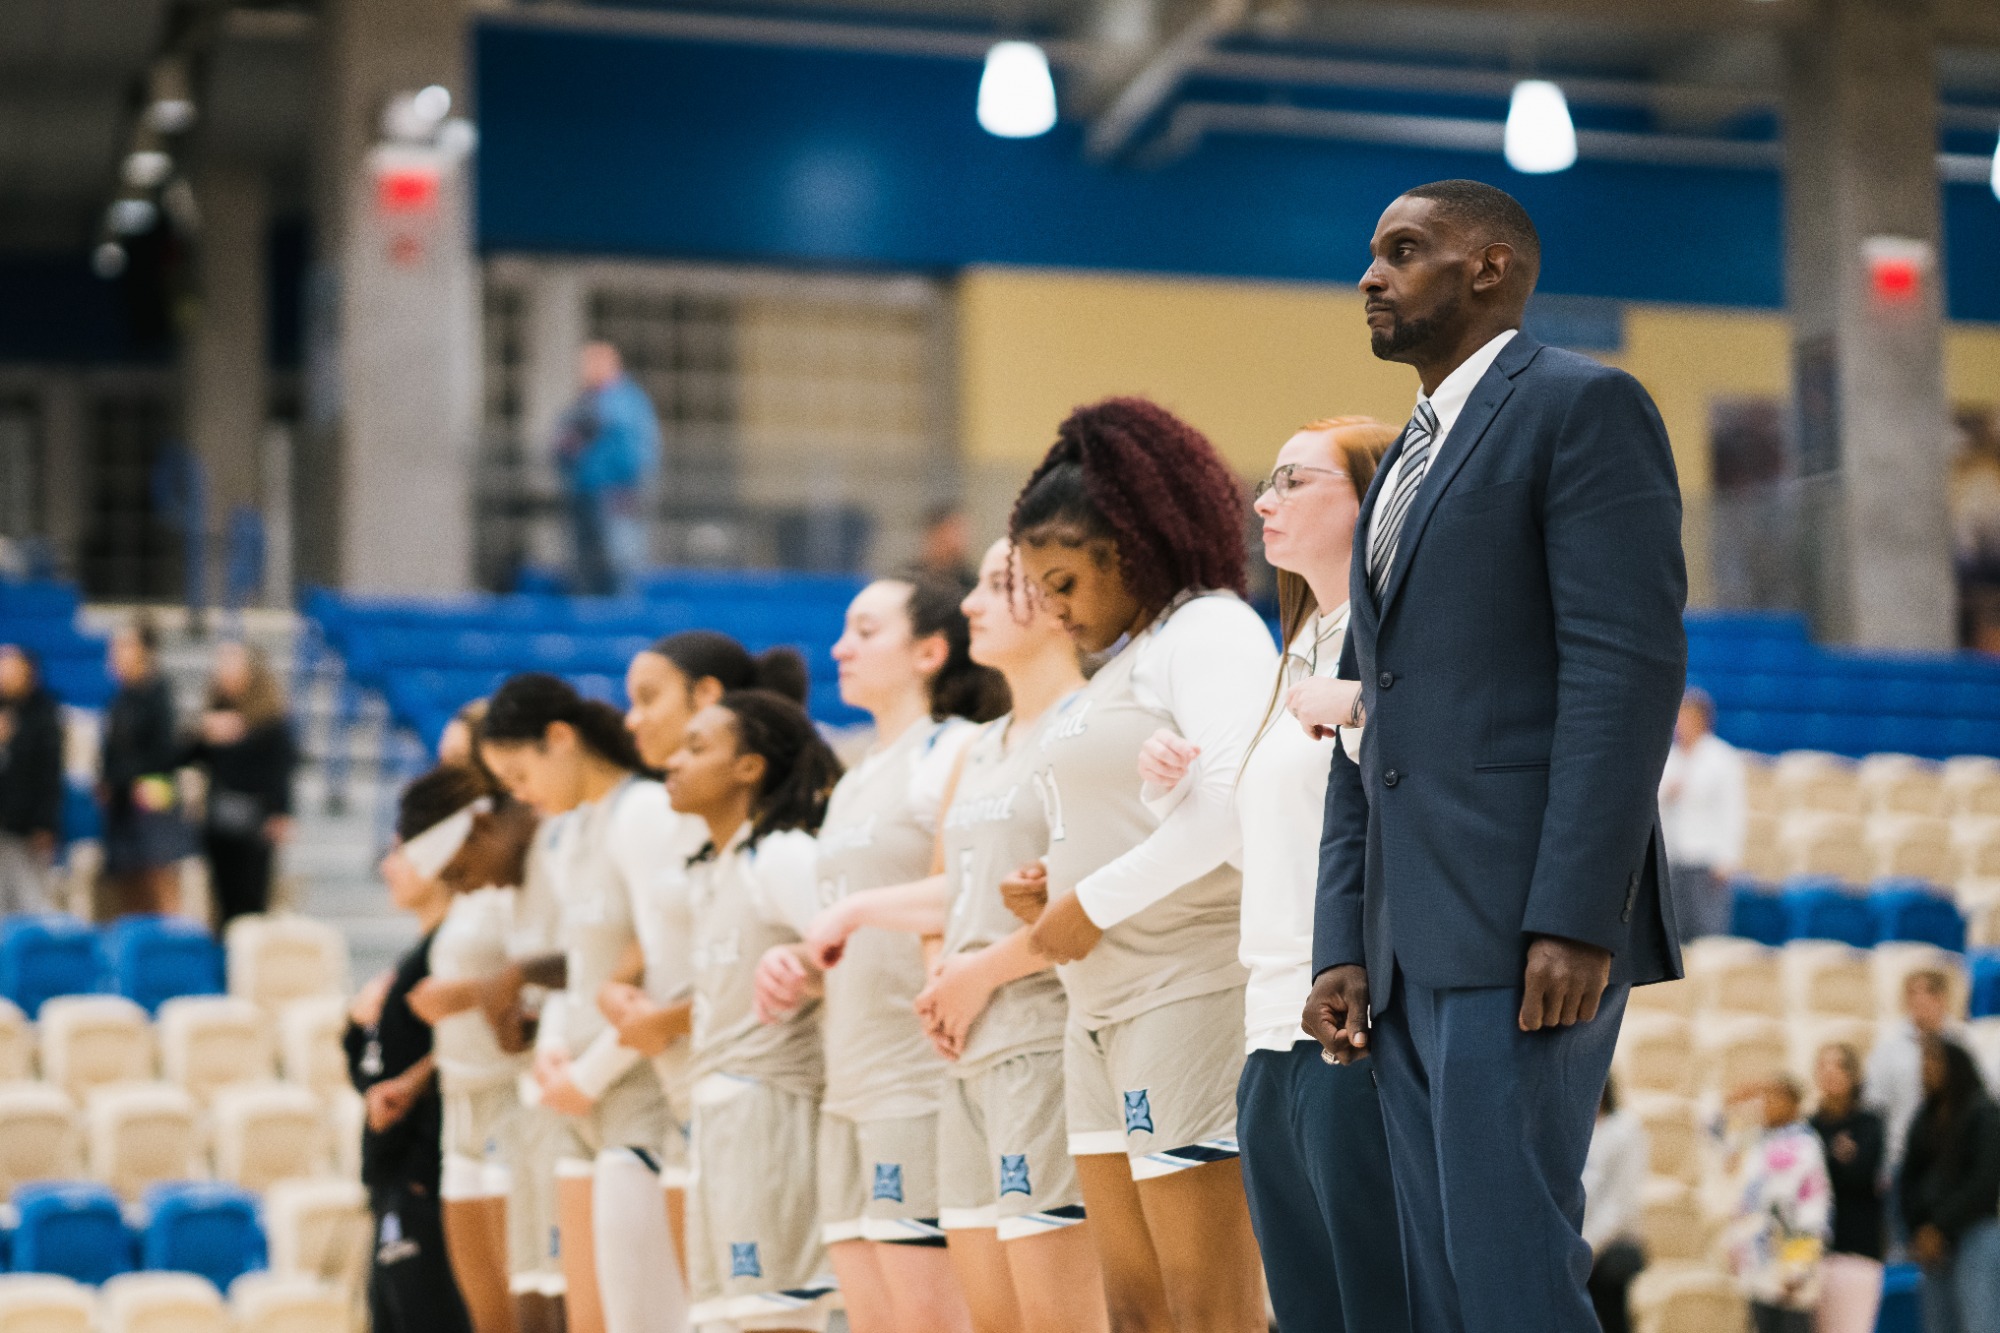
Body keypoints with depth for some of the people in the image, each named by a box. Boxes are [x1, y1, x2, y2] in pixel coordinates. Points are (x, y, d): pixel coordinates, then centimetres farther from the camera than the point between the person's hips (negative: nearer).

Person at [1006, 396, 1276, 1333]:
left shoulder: (1210, 630, -7)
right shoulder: (1122, 661, 21)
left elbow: (1232, 806, -22)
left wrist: (1094, 903, -14)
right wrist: (1053, 891, 6)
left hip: (1192, 993, -9)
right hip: (1107, 1008, 10)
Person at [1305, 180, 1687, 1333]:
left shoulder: (1581, 406, -2)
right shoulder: (1403, 469, 25)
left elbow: (1630, 663, -13)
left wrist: (1578, 919, -20)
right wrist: (1343, 945, 11)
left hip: (1529, 925, -8)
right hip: (1409, 942, 9)